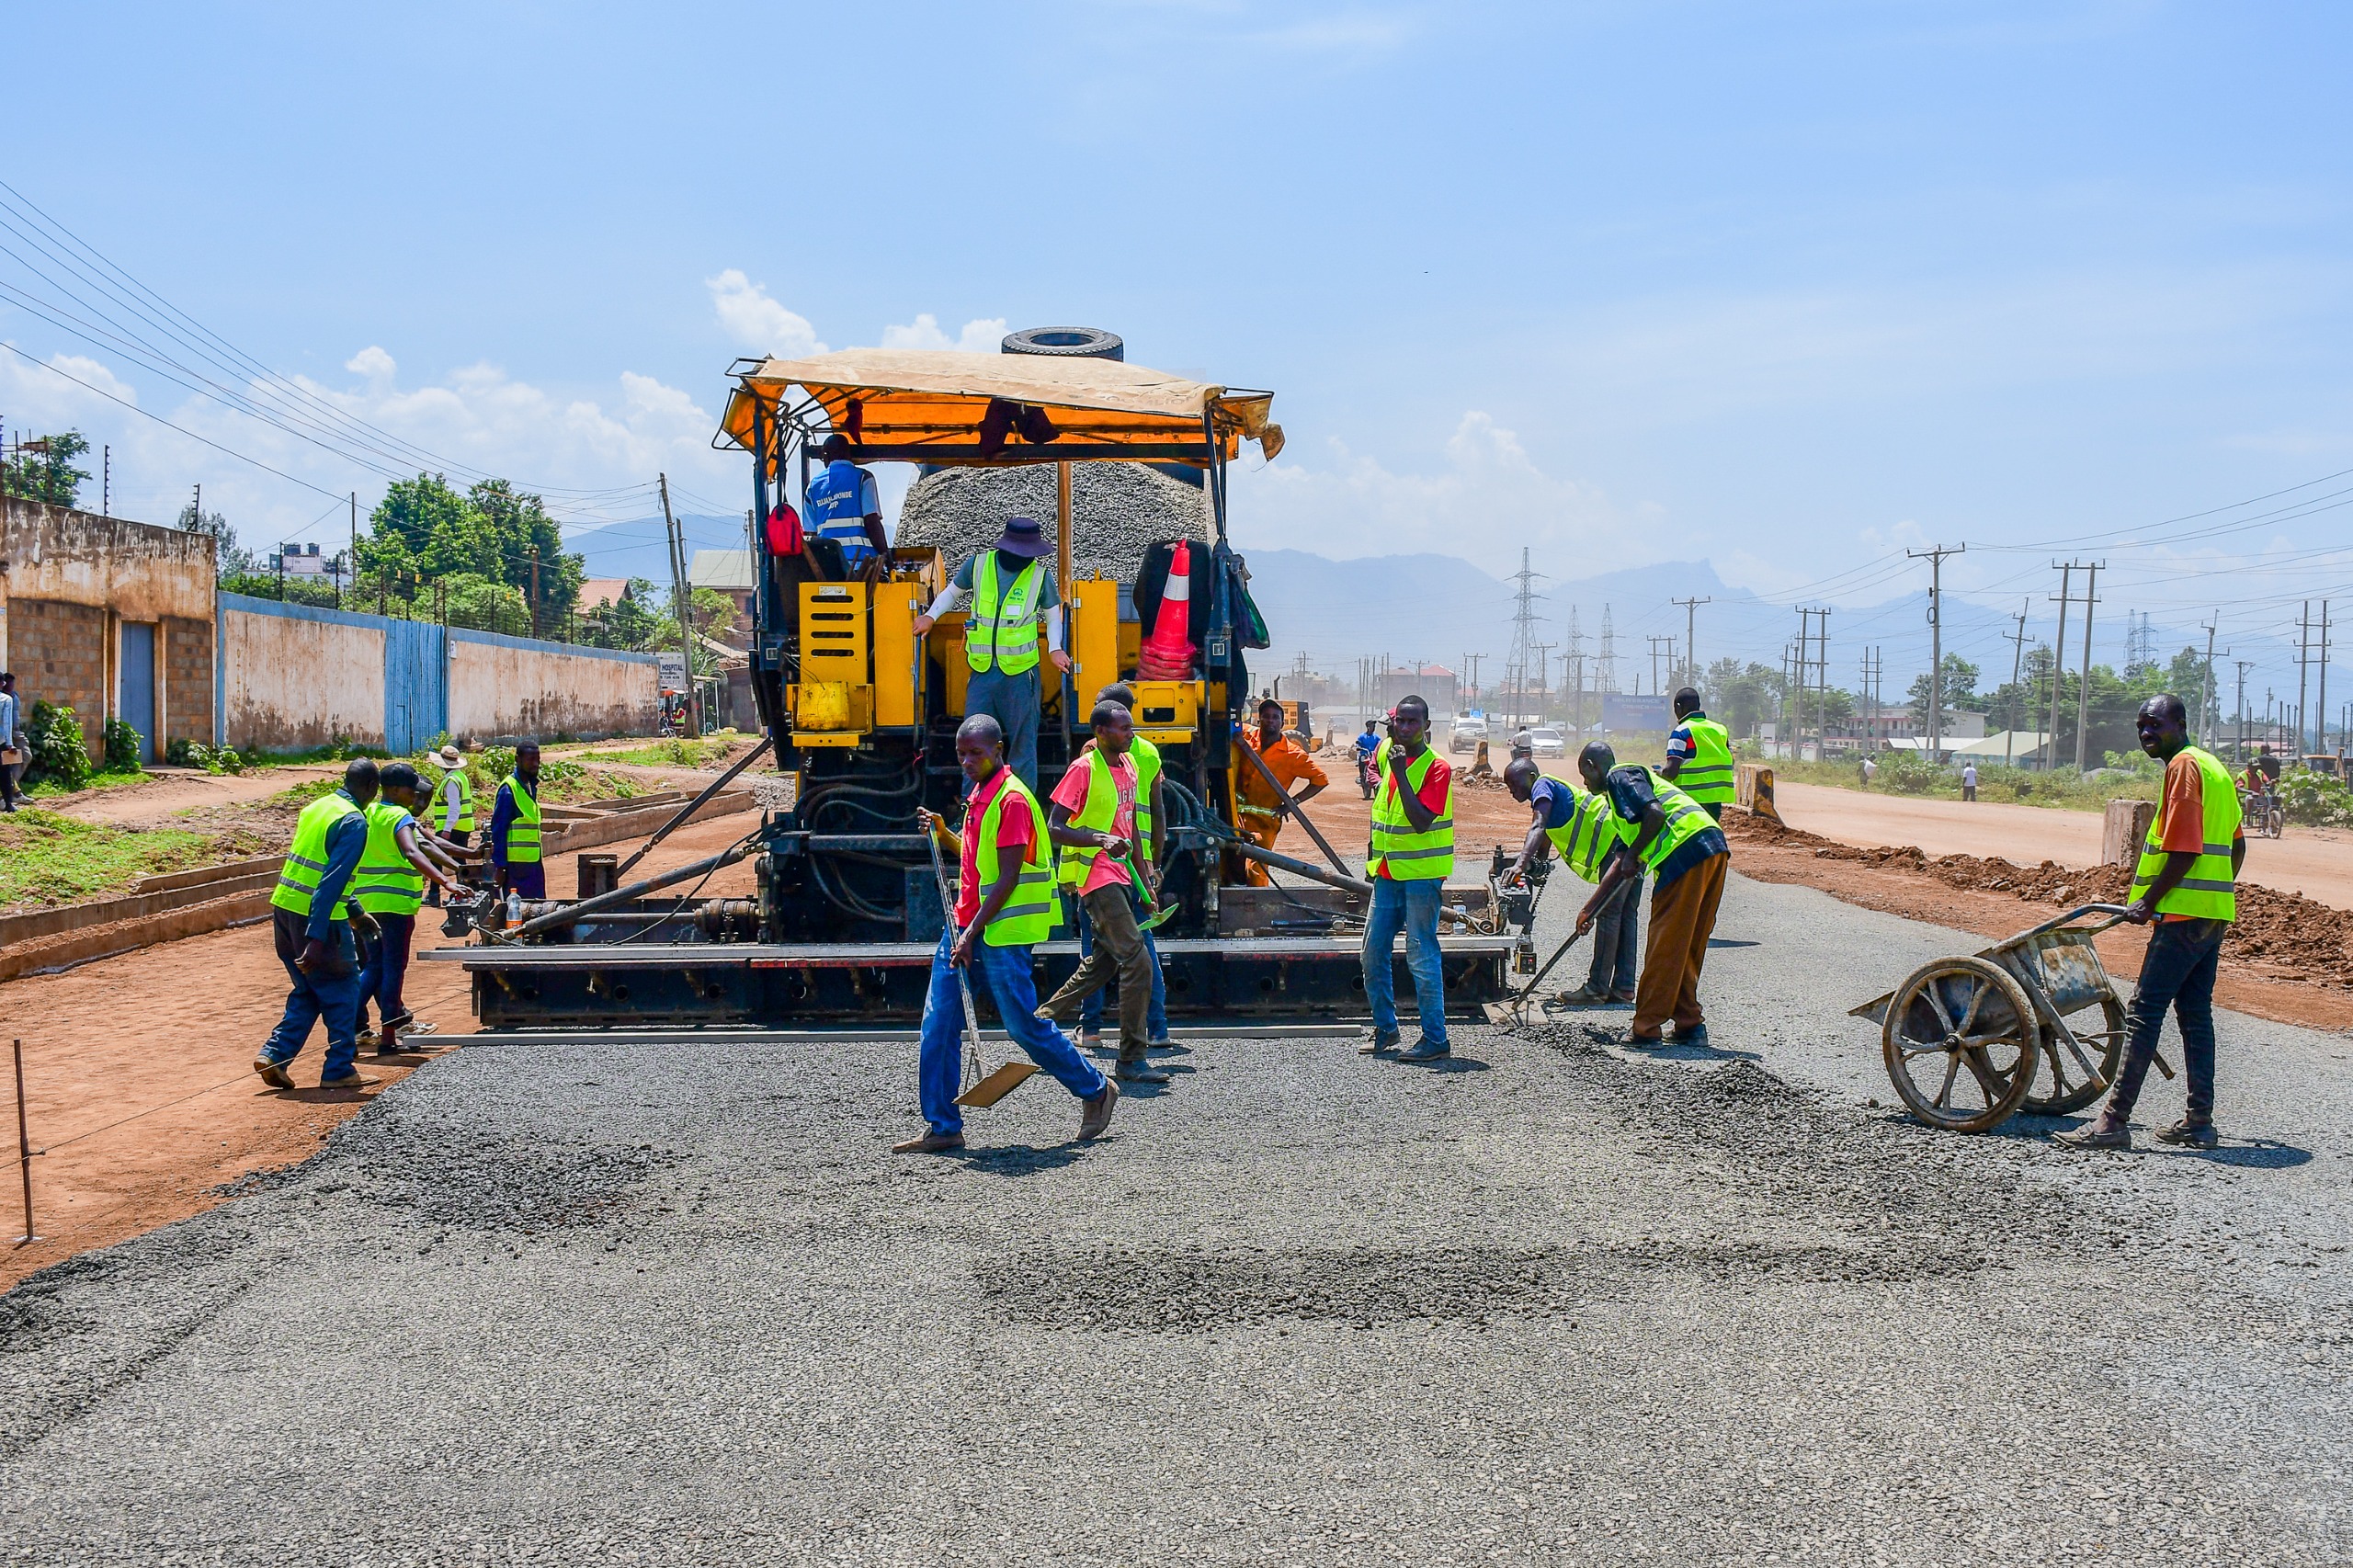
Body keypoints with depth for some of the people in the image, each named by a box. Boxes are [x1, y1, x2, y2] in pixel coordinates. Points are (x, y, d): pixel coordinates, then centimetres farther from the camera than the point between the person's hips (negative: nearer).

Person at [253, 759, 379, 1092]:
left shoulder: (317, 807, 12)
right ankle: (339, 1070, 12)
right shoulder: (354, 822, -14)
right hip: (318, 918, -8)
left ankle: (274, 1055, 9)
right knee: (343, 992, 8)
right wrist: (316, 940, -25)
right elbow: (332, 882, -22)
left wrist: (355, 910, 31)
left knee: (307, 993, 19)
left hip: (285, 909, 8)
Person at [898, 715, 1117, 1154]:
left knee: (1024, 1026, -1)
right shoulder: (979, 796, 15)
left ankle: (1096, 1090, 18)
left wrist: (973, 932, -20)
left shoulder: (1011, 799, -14)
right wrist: (944, 834, 9)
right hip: (965, 924, 9)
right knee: (938, 1023, 2)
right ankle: (942, 1127, 6)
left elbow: (1007, 878, -18)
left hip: (1001, 931, -9)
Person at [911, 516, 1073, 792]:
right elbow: (953, 591, 17)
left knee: (1022, 742, 5)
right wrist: (930, 616, 5)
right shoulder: (978, 565, -3)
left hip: (1021, 673, -1)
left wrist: (1056, 648, -3)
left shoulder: (1040, 576, -5)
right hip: (982, 671, 1)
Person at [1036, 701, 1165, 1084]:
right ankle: (1131, 1060, -9)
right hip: (1096, 876, -9)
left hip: (1120, 876, 9)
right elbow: (1055, 828, -15)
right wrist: (1100, 840, -29)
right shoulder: (1083, 769, -12)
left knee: (1102, 962, 16)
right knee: (1137, 962, -14)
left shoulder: (1128, 765, 13)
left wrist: (1145, 882, 19)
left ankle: (1042, 1021, 30)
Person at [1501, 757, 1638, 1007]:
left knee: (1608, 915, -7)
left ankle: (1597, 989, -5)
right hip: (1635, 846, 10)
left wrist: (1520, 864, -33)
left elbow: (1539, 827, -23)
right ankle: (1623, 989, 15)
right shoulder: (1553, 795, 24)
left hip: (1618, 840, -10)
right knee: (1626, 915, 11)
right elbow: (1544, 839, 27)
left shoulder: (1543, 784, -6)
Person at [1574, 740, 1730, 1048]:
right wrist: (1589, 909, 37)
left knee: (1664, 945, -3)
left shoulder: (1619, 777, 4)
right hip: (1715, 850, 9)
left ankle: (1646, 1030, 1)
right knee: (1687, 947, 16)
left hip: (1686, 851, -9)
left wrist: (1633, 855, -3)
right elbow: (1621, 865, 35)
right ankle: (1690, 1025, 19)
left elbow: (1655, 814, -16)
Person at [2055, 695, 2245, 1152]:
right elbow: (2236, 847, 21)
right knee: (2195, 1015, 12)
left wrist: (2148, 902, -14)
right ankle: (2199, 1122, 14)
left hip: (2184, 912, -10)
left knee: (2144, 1012, -10)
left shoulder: (2184, 765, -12)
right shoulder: (2213, 766, 18)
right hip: (2215, 913, 10)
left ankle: (2114, 1121, -12)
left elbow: (2184, 850, -19)